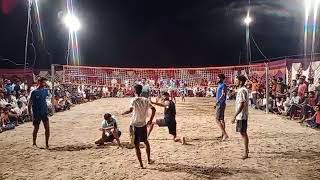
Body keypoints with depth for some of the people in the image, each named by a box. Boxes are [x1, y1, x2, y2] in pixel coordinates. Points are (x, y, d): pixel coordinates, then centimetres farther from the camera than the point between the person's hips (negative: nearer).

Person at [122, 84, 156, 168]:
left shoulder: (134, 100, -13)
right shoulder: (145, 100, 2)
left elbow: (130, 110, -27)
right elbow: (153, 109, 4)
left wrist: (123, 113, -9)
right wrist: (150, 120, 12)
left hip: (135, 125, -5)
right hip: (143, 124, 5)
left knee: (136, 145, 5)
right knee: (146, 142, 25)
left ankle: (141, 164, 10)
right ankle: (149, 160, 34)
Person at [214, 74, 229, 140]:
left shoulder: (223, 85, -12)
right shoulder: (219, 85, 17)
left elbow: (223, 95, -24)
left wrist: (218, 101, -34)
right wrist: (216, 103, 24)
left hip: (221, 104, -10)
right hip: (219, 104, 10)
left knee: (217, 119, -12)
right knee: (221, 120, 13)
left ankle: (225, 134, -12)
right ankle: (223, 134, 20)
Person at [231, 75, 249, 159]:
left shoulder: (242, 90, -18)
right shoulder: (243, 90, 13)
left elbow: (241, 105, -23)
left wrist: (235, 116, -22)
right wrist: (237, 116, 22)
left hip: (241, 115, -10)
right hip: (241, 115, 10)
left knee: (243, 133, -3)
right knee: (243, 133, 18)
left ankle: (246, 153, 5)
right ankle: (246, 149, 31)